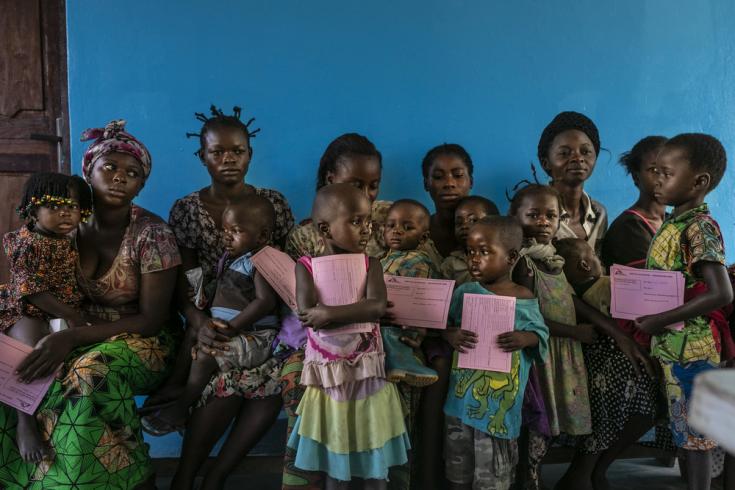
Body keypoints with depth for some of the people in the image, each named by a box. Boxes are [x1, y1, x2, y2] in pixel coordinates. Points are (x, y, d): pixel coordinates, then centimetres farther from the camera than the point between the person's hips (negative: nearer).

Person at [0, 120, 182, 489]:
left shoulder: (152, 233, -15)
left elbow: (152, 319, -17)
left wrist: (73, 336, -27)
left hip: (140, 341, -4)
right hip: (78, 336, 4)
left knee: (90, 375, -34)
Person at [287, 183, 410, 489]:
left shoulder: (371, 265, -3)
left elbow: (378, 306, -21)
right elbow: (306, 312, -22)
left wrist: (329, 313, -25)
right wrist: (358, 310, -19)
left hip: (367, 375, 1)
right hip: (329, 378, -1)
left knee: (375, 462, 11)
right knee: (335, 463, 11)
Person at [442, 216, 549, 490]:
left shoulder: (524, 299, -6)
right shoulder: (463, 292, 0)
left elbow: (540, 332, 1)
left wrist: (525, 338, -20)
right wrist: (451, 336, -16)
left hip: (501, 399, -2)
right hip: (462, 394, 3)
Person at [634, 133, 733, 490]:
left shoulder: (700, 227, -17)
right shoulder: (671, 224, 8)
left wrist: (660, 321, -22)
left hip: (690, 345, -8)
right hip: (669, 343, 8)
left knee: (695, 429, 3)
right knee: (682, 427, 18)